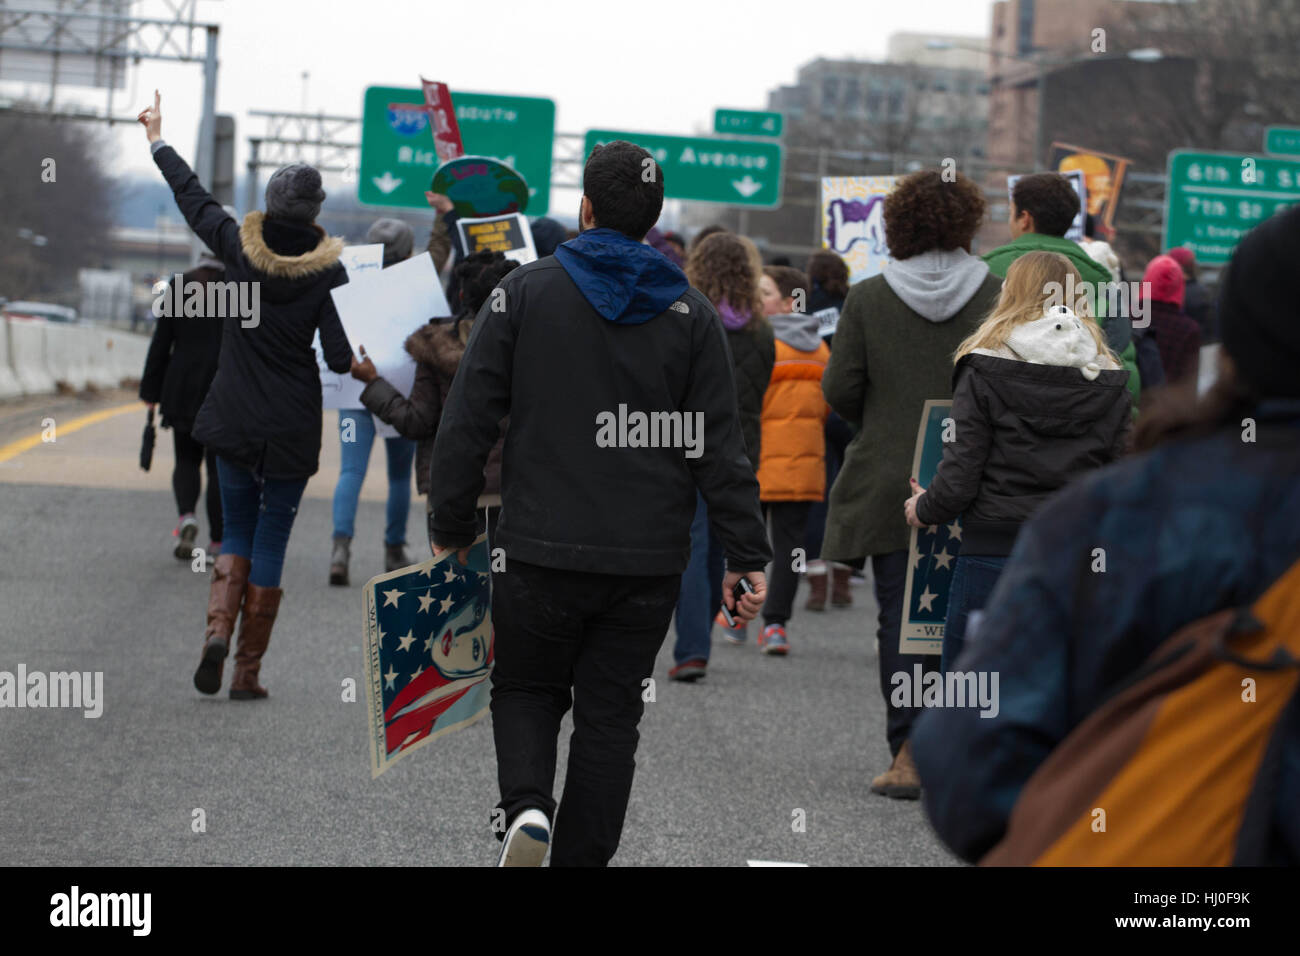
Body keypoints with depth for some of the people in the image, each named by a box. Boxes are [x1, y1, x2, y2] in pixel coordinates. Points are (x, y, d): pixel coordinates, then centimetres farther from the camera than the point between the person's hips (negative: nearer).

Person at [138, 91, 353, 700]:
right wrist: (359, 363, 9)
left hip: (234, 420, 2)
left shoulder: (238, 247, -3)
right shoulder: (328, 270, -10)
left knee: (237, 531, 16)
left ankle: (218, 630, -10)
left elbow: (192, 199, 14)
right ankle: (248, 671, 5)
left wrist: (158, 141, 27)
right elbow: (340, 357, -15)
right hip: (292, 430, -2)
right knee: (271, 540, 5)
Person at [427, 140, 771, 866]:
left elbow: (468, 422, -2)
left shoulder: (525, 292, 0)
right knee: (610, 714, 9)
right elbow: (720, 447, -1)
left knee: (527, 690, 15)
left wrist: (452, 527, 7)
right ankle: (582, 857, 7)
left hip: (542, 553, -1)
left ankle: (528, 806, -11)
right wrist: (748, 555, 3)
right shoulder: (690, 314, 3)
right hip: (649, 562, 1)